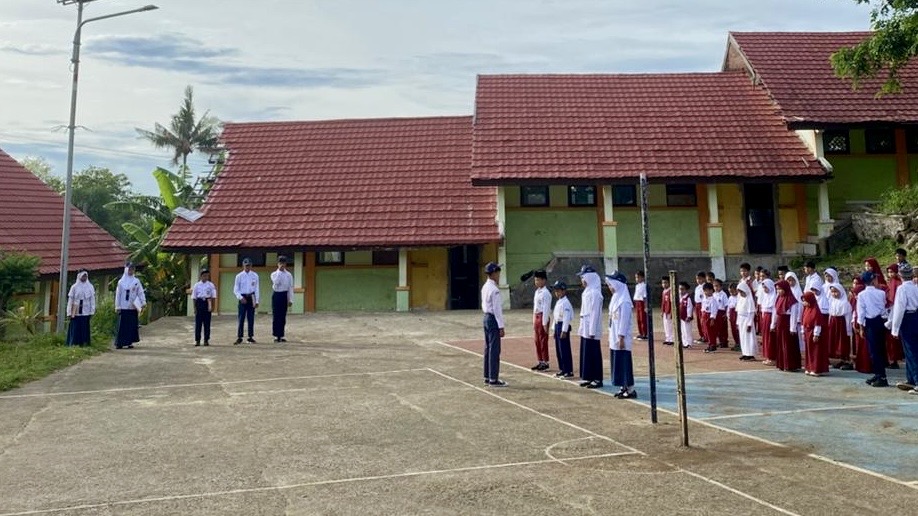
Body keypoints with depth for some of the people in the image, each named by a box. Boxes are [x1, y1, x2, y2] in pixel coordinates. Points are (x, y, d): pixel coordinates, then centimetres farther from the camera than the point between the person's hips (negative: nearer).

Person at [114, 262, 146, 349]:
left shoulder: (136, 281, 5)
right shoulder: (121, 282, 2)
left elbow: (140, 292, 1)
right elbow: (118, 295, 3)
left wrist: (143, 302, -11)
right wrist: (117, 306, -1)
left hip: (133, 307, 2)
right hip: (124, 307, -1)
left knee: (132, 325, 4)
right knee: (122, 325, -2)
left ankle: (130, 342, 11)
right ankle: (119, 342, 3)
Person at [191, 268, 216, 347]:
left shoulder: (211, 285, 4)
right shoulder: (196, 285, 5)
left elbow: (213, 296, 4)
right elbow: (194, 297, 6)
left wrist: (212, 306, -2)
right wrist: (195, 307, -1)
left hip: (207, 303, 0)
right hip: (199, 302, 0)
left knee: (207, 323, 3)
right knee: (198, 322, 1)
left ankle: (206, 340, 11)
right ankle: (197, 340, 8)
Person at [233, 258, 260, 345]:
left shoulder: (255, 275, 5)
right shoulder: (239, 276, 1)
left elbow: (256, 289, 6)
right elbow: (235, 290, 1)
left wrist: (257, 301, 1)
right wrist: (241, 298, -14)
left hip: (251, 297, 1)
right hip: (243, 298, -1)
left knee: (251, 318, 5)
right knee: (241, 318, -2)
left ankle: (251, 337, 13)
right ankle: (239, 337, 2)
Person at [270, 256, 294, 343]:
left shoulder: (289, 275, 4)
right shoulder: (274, 274, 0)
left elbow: (290, 287, 4)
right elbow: (276, 282, -21)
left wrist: (290, 300, 0)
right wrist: (279, 271, -20)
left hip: (284, 295, 1)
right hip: (276, 294, -1)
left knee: (283, 316, 5)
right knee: (276, 316, 0)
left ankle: (282, 335, 12)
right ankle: (276, 335, 7)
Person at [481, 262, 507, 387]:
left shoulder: (485, 287, 10)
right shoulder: (494, 290, -18)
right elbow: (497, 309, -19)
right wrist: (501, 327, -17)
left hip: (486, 318, 10)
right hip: (493, 320, -10)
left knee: (488, 348, 14)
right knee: (495, 350, -5)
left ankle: (487, 377, 22)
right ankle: (493, 379, -1)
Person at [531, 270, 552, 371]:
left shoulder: (545, 293, -14)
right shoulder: (537, 291, 14)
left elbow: (546, 309, -17)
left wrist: (545, 323, -19)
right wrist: (534, 320, 17)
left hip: (543, 317, -9)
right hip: (536, 317, 9)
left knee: (543, 340, -2)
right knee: (537, 340, 13)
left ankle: (545, 362, 6)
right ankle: (540, 361, 22)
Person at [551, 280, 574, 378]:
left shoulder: (565, 303, -15)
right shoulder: (558, 302, 16)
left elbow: (566, 318, -20)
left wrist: (564, 331, -22)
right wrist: (555, 329, 19)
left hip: (563, 326, -10)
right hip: (557, 325, 10)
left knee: (565, 350, -6)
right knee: (558, 350, 14)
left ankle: (569, 372, 0)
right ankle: (562, 370, 23)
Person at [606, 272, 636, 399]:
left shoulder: (624, 301, -16)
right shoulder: (615, 298, 13)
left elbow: (624, 320, -18)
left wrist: (621, 337, -19)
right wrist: (611, 337, 17)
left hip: (621, 338, -9)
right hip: (614, 338, 9)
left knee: (625, 363, -4)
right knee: (618, 363, 13)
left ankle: (631, 390, 3)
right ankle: (624, 387, 21)